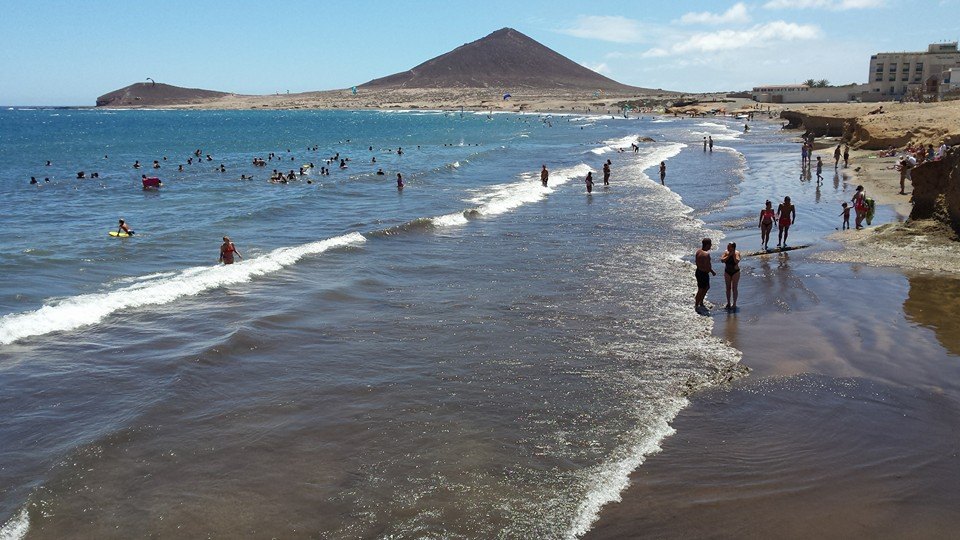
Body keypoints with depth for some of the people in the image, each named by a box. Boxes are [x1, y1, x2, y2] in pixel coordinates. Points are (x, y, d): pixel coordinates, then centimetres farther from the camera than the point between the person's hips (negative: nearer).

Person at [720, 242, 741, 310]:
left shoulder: (737, 253, -15)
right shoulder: (726, 252, -6)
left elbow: (737, 261, -30)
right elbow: (722, 260, -17)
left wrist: (733, 254, -27)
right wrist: (729, 255, -22)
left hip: (735, 272, -3)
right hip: (727, 272, 3)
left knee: (734, 288, 2)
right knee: (728, 288, 11)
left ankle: (734, 304, 12)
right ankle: (728, 303, 23)